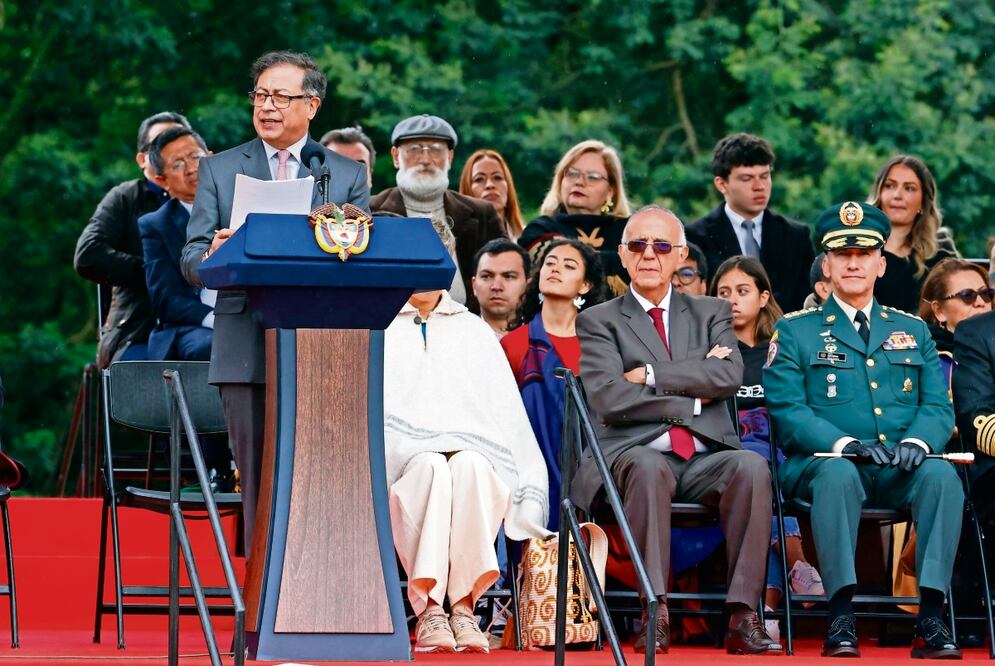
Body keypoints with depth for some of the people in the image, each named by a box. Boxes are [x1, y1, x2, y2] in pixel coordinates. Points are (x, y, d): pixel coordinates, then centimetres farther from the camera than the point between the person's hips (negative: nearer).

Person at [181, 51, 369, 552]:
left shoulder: (348, 175, 14)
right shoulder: (219, 170, 13)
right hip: (246, 354, 0)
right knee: (259, 483, -2)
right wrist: (212, 256, -19)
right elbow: (192, 261, 5)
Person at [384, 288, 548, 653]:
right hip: (405, 459, -1)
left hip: (471, 453, 1)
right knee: (431, 467, -37)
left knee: (470, 465, -35)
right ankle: (429, 610, -44)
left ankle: (464, 605, -41)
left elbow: (506, 412, 18)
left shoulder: (474, 331, 25)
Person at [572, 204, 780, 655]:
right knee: (648, 467, -38)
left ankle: (743, 615, -34)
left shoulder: (711, 314, 21)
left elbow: (730, 375, 0)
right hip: (636, 452, -2)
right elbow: (609, 400, -5)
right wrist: (693, 397, -4)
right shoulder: (598, 321, 12)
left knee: (751, 466, -31)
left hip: (706, 456, 3)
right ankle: (655, 614, -38)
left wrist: (651, 376, -5)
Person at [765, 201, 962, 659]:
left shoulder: (913, 332, 21)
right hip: (825, 463, -2)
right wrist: (846, 443, -19)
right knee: (838, 473, -39)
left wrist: (917, 441, -13)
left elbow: (938, 406, 11)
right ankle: (841, 617, -40)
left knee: (941, 474, -32)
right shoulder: (795, 331, 11)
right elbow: (788, 411, -2)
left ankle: (931, 618, -36)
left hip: (900, 472, 2)